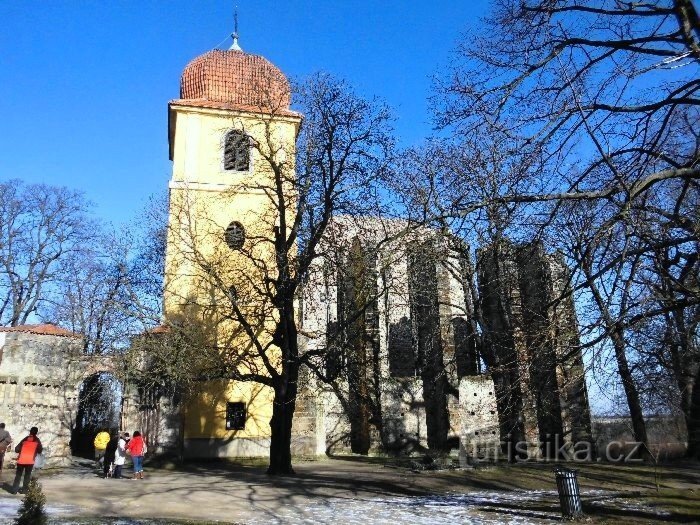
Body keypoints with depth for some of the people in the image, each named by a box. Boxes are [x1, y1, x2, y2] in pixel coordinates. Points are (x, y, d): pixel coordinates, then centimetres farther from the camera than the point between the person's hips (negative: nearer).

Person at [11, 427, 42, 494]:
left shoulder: (25, 439, 10)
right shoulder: (37, 440, 4)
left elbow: (16, 449, 8)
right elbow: (40, 451, 5)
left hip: (21, 460, 2)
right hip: (30, 461, -2)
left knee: (18, 475, 12)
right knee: (27, 475, 11)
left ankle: (14, 490, 7)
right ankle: (24, 490, 8)